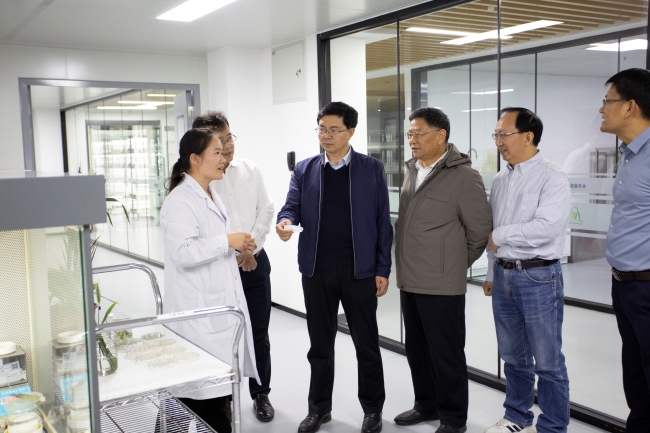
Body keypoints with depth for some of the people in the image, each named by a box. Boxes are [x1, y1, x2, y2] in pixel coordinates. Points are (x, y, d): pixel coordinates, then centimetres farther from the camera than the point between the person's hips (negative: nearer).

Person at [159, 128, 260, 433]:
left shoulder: (210, 195, 15)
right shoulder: (180, 200, -15)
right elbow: (183, 253, -26)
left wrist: (238, 245, 9)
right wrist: (227, 241, -21)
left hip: (220, 302, 9)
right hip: (199, 311, -9)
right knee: (203, 386, -4)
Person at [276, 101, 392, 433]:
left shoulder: (372, 169, 1)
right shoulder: (304, 170, 7)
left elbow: (382, 221, 0)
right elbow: (292, 206, 0)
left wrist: (383, 269, -4)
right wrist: (285, 222, -24)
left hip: (360, 269, -2)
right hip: (317, 269, 2)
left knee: (366, 343, 9)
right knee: (320, 343, 13)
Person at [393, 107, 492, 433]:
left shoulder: (463, 175, -11)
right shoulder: (411, 170, 12)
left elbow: (479, 229, -7)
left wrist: (454, 263, 3)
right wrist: (405, 266, 16)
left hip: (441, 284, -7)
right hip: (409, 280, 7)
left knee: (446, 354, 4)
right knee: (416, 349, 17)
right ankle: (426, 405, 35)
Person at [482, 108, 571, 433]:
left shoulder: (551, 178, -11)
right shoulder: (500, 180, 11)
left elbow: (547, 227, -24)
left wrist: (501, 235, -13)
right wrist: (491, 273, 18)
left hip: (538, 276, -7)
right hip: (504, 275, 7)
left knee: (547, 362, 2)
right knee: (513, 357, 18)